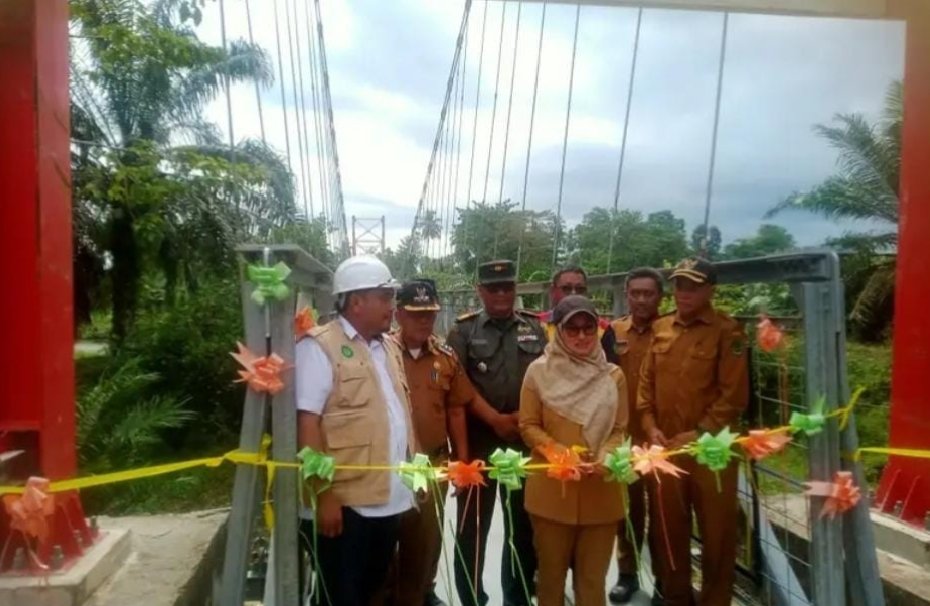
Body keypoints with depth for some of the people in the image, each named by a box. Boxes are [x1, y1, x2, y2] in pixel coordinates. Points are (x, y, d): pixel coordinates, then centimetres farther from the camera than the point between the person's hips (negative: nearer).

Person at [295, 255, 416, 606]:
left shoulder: (389, 347, 13)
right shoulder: (319, 347, -12)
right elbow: (307, 423, -17)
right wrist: (324, 495, -19)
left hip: (391, 498, 7)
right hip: (347, 502, -7)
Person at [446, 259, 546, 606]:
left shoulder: (534, 328, 9)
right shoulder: (463, 330, 1)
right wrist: (495, 419, -14)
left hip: (525, 437, 3)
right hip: (478, 438, -2)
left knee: (524, 521, 12)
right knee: (473, 522, 5)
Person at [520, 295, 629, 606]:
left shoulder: (613, 375, 2)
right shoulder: (539, 371, -4)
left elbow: (619, 429, 6)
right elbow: (528, 426, -2)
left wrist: (603, 459, -13)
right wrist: (559, 454, -17)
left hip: (600, 490, 2)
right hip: (551, 490, -1)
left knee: (593, 577, 13)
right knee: (551, 571, 14)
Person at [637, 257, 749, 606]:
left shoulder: (727, 331, -6)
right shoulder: (660, 329, 9)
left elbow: (734, 393, -10)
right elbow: (646, 382, 11)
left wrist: (700, 433, -14)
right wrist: (650, 426, -1)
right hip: (665, 447, 5)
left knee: (716, 531, 7)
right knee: (668, 527, 15)